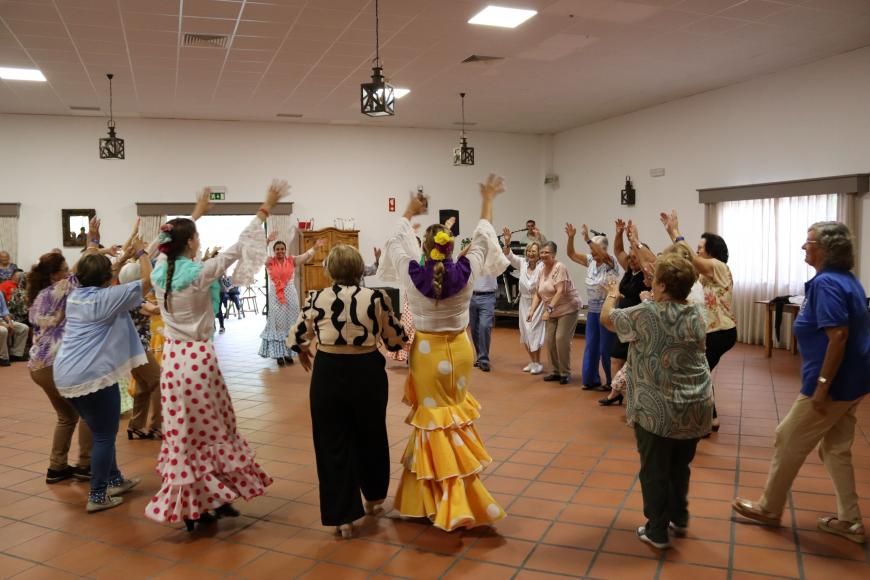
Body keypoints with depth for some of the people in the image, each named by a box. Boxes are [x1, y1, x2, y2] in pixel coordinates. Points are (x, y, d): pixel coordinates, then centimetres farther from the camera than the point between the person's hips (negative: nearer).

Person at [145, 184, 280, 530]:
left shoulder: (161, 271, 0)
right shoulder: (199, 274, -17)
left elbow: (176, 241, 18)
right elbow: (237, 248, -14)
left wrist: (197, 213, 33)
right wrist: (266, 208, -8)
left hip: (172, 358, 6)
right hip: (198, 358, -6)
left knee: (182, 433, 12)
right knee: (213, 430, 10)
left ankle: (189, 506, 22)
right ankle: (217, 498, 22)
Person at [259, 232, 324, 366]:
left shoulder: (292, 260, 1)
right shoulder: (269, 262, -1)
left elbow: (307, 256, -9)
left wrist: (315, 247, -25)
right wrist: (267, 241, -30)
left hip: (290, 296, 1)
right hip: (275, 297, -1)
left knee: (290, 324, 7)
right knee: (277, 324, 4)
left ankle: (288, 353, 16)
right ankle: (279, 354, 7)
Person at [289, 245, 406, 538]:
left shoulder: (316, 299, -6)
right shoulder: (377, 298, -8)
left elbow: (295, 339, 3)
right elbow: (396, 340, 0)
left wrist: (303, 354, 25)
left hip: (328, 374, 0)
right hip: (368, 373, 0)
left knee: (333, 444, 11)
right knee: (371, 437, 22)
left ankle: (342, 517, 16)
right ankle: (373, 497, 42)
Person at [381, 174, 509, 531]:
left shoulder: (413, 274, -14)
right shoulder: (465, 272, -13)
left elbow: (396, 244, 6)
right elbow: (482, 240, 4)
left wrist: (410, 213, 22)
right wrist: (487, 201, 18)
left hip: (427, 352, -2)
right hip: (460, 350, 2)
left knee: (432, 418, 8)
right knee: (454, 415, 17)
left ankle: (433, 498, 12)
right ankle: (457, 498, 29)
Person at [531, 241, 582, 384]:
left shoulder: (559, 267, -17)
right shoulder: (542, 270, 6)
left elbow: (560, 291, -25)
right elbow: (538, 294, 9)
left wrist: (549, 309, -31)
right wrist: (531, 310, -2)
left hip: (568, 308, -7)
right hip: (553, 311, 7)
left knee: (561, 339, -13)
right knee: (549, 340, 4)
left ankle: (565, 373, 2)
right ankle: (555, 371, 19)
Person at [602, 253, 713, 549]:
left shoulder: (644, 314, -15)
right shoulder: (697, 314, 1)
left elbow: (606, 317, 1)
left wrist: (612, 294, 20)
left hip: (658, 409, -5)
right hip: (696, 407, 6)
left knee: (655, 471, 8)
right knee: (680, 466, 22)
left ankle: (657, 531, 18)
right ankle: (680, 518, 38)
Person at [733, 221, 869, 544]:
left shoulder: (826, 282, -20)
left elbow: (838, 336, -28)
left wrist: (822, 385, -26)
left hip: (834, 384, -10)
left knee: (788, 442, 4)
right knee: (836, 449, 18)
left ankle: (769, 508, 18)